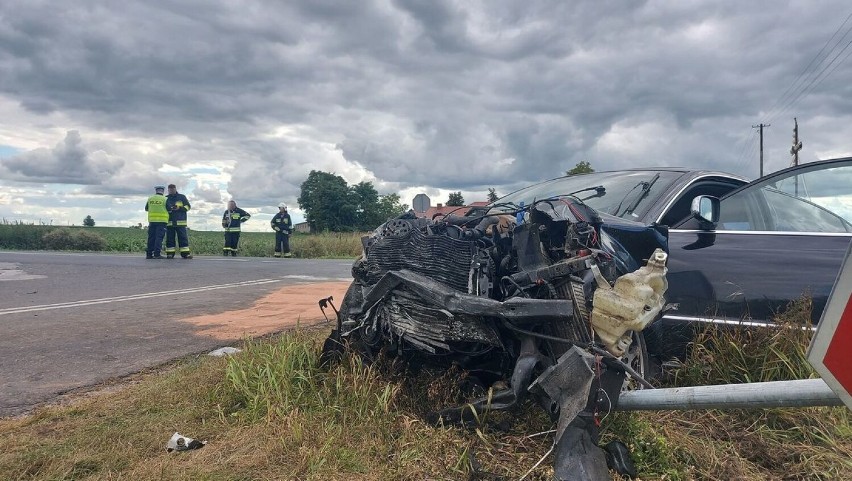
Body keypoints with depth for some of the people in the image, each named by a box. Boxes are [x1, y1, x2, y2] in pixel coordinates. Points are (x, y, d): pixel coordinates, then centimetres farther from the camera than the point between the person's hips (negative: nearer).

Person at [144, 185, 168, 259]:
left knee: (151, 237, 9)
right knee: (159, 237, -5)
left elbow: (146, 209, 16)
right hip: (162, 220, -4)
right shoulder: (165, 199, -5)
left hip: (152, 220, 4)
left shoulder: (150, 199, 6)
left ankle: (149, 254, 9)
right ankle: (157, 254, -11)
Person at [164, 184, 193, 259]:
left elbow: (187, 206, 6)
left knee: (183, 238, -5)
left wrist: (179, 208, -10)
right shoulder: (166, 198, 14)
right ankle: (170, 253, 5)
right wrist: (168, 209, -4)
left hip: (180, 222, -2)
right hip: (169, 222, 2)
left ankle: (185, 253, -6)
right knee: (170, 238, 2)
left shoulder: (182, 197, 10)